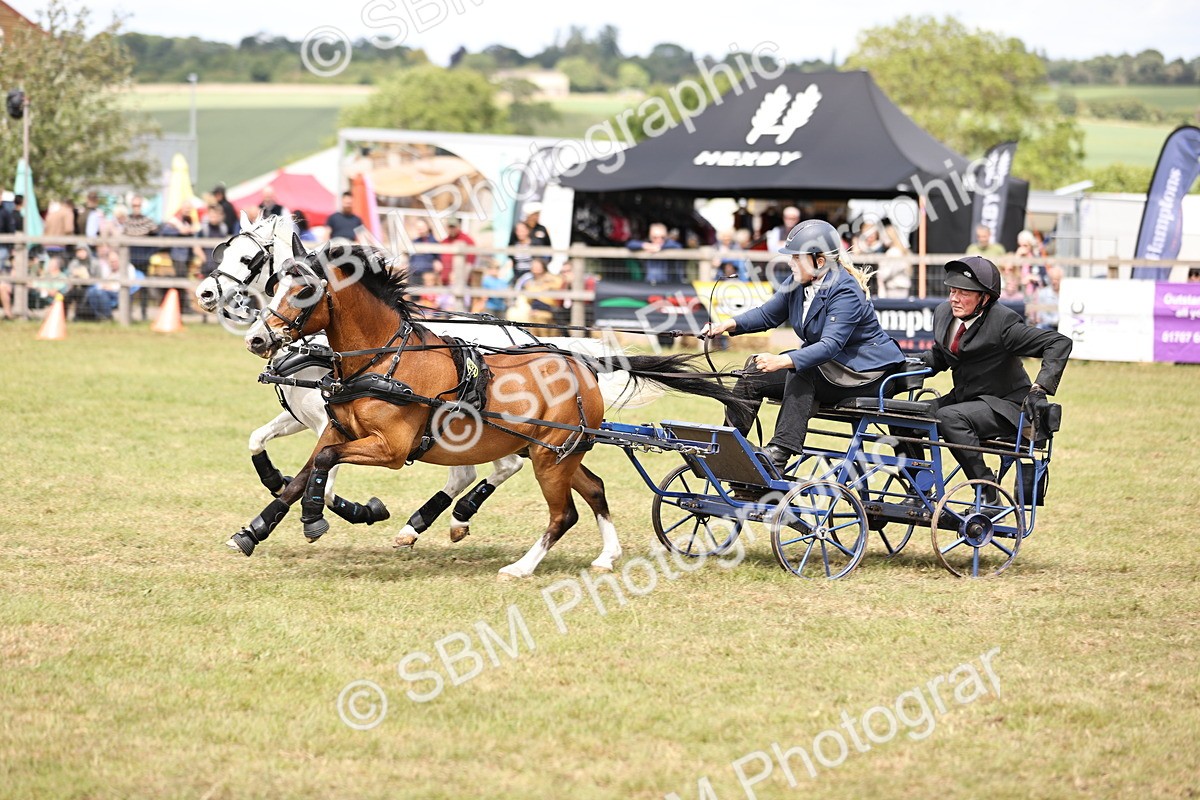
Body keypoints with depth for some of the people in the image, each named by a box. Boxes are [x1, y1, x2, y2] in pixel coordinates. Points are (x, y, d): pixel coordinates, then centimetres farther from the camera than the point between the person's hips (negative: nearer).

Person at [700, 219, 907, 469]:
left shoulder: (846, 292, -25)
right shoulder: (798, 283, 1)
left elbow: (831, 345, -35)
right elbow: (768, 314, 10)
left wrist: (782, 361, -47)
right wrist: (729, 325, -8)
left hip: (862, 374, -9)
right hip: (823, 365, 9)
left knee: (800, 372, -34)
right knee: (754, 373, -5)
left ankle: (780, 450, -39)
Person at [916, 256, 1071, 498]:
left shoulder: (1002, 323, -18)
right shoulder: (943, 313, 3)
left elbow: (1059, 343, -19)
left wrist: (1042, 385, -30)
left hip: (1004, 406, -8)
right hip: (963, 399, 8)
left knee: (948, 417, -33)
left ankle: (988, 495, -26)